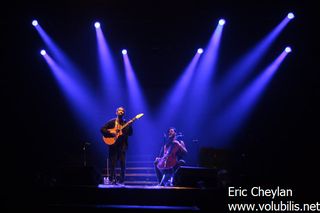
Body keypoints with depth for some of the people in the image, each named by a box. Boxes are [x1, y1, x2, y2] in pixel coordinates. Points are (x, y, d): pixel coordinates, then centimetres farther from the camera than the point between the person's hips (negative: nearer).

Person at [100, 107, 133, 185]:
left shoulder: (126, 123, 11)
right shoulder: (112, 122, 6)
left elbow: (130, 133, 3)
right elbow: (102, 129, 0)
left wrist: (130, 126, -14)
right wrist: (110, 133, -13)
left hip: (122, 145, 1)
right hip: (113, 144, -1)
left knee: (122, 163, -3)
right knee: (112, 163, -2)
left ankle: (121, 180, 3)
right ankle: (112, 180, 6)